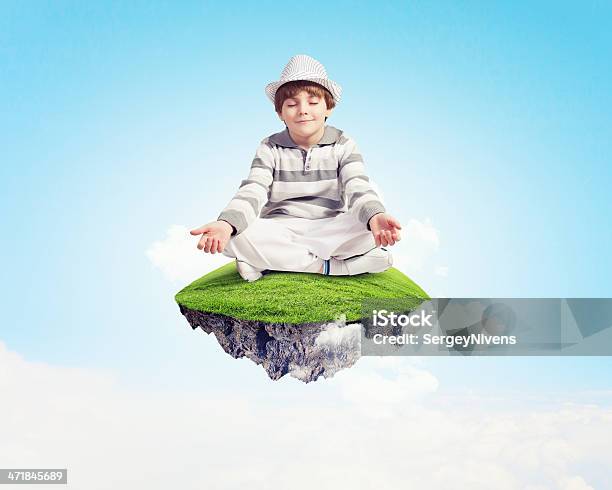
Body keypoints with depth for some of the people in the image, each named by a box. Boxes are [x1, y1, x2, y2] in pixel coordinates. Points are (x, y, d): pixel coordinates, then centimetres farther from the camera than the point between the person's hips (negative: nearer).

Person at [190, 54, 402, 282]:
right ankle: (330, 267, -26)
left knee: (369, 228, -31)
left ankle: (274, 261, -23)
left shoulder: (343, 145, 3)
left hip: (330, 230, 0)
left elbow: (358, 189, -13)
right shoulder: (270, 148, 3)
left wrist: (375, 216, -38)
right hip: (279, 232, 0)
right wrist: (226, 223, -34)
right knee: (237, 238, -31)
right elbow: (252, 192, -11)